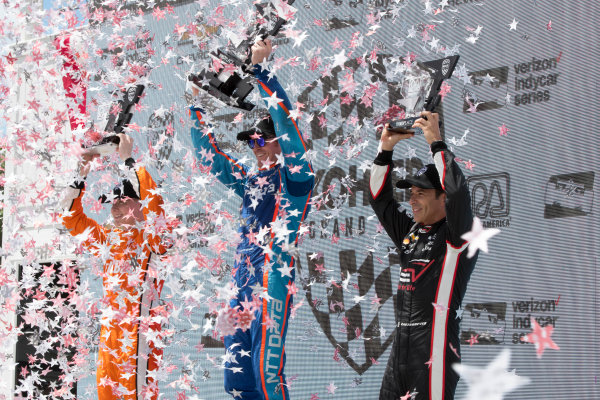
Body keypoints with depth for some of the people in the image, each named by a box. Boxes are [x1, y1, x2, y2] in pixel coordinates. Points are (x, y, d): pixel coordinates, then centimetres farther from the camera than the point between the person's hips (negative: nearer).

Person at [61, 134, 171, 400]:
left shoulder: (152, 235, 0)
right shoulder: (109, 239, 19)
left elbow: (152, 198, -17)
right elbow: (72, 219, 26)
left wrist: (127, 159, -9)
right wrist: (81, 176, 17)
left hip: (140, 325, -7)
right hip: (110, 327, 7)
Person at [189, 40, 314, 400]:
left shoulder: (296, 176, 2)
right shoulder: (251, 182, 22)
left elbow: (285, 117, -9)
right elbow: (211, 156, 29)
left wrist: (259, 68, -10)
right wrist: (197, 109, 25)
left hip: (273, 279, -8)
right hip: (242, 281, 8)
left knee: (267, 371, -14)